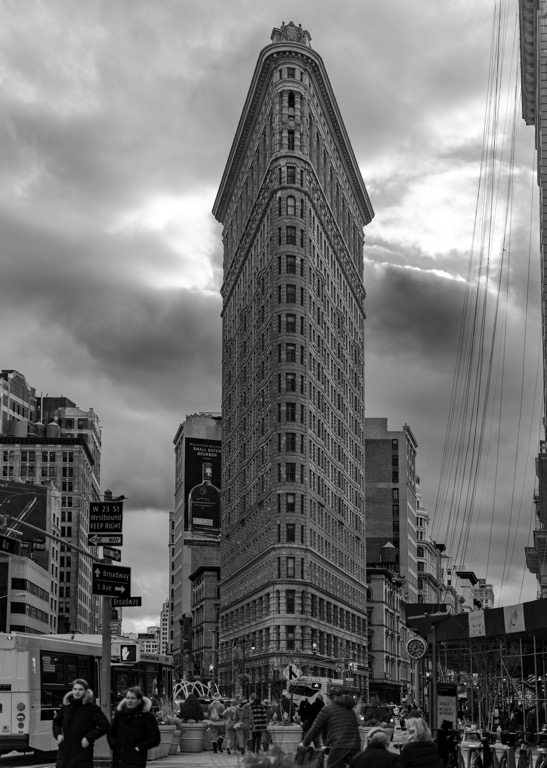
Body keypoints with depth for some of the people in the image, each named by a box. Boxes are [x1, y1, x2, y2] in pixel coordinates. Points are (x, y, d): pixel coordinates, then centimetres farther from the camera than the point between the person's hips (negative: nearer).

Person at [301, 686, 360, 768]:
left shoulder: (327, 709, 5)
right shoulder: (351, 710, 21)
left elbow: (315, 729, 9)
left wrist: (304, 743, 25)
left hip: (339, 748, -5)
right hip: (355, 748, 5)